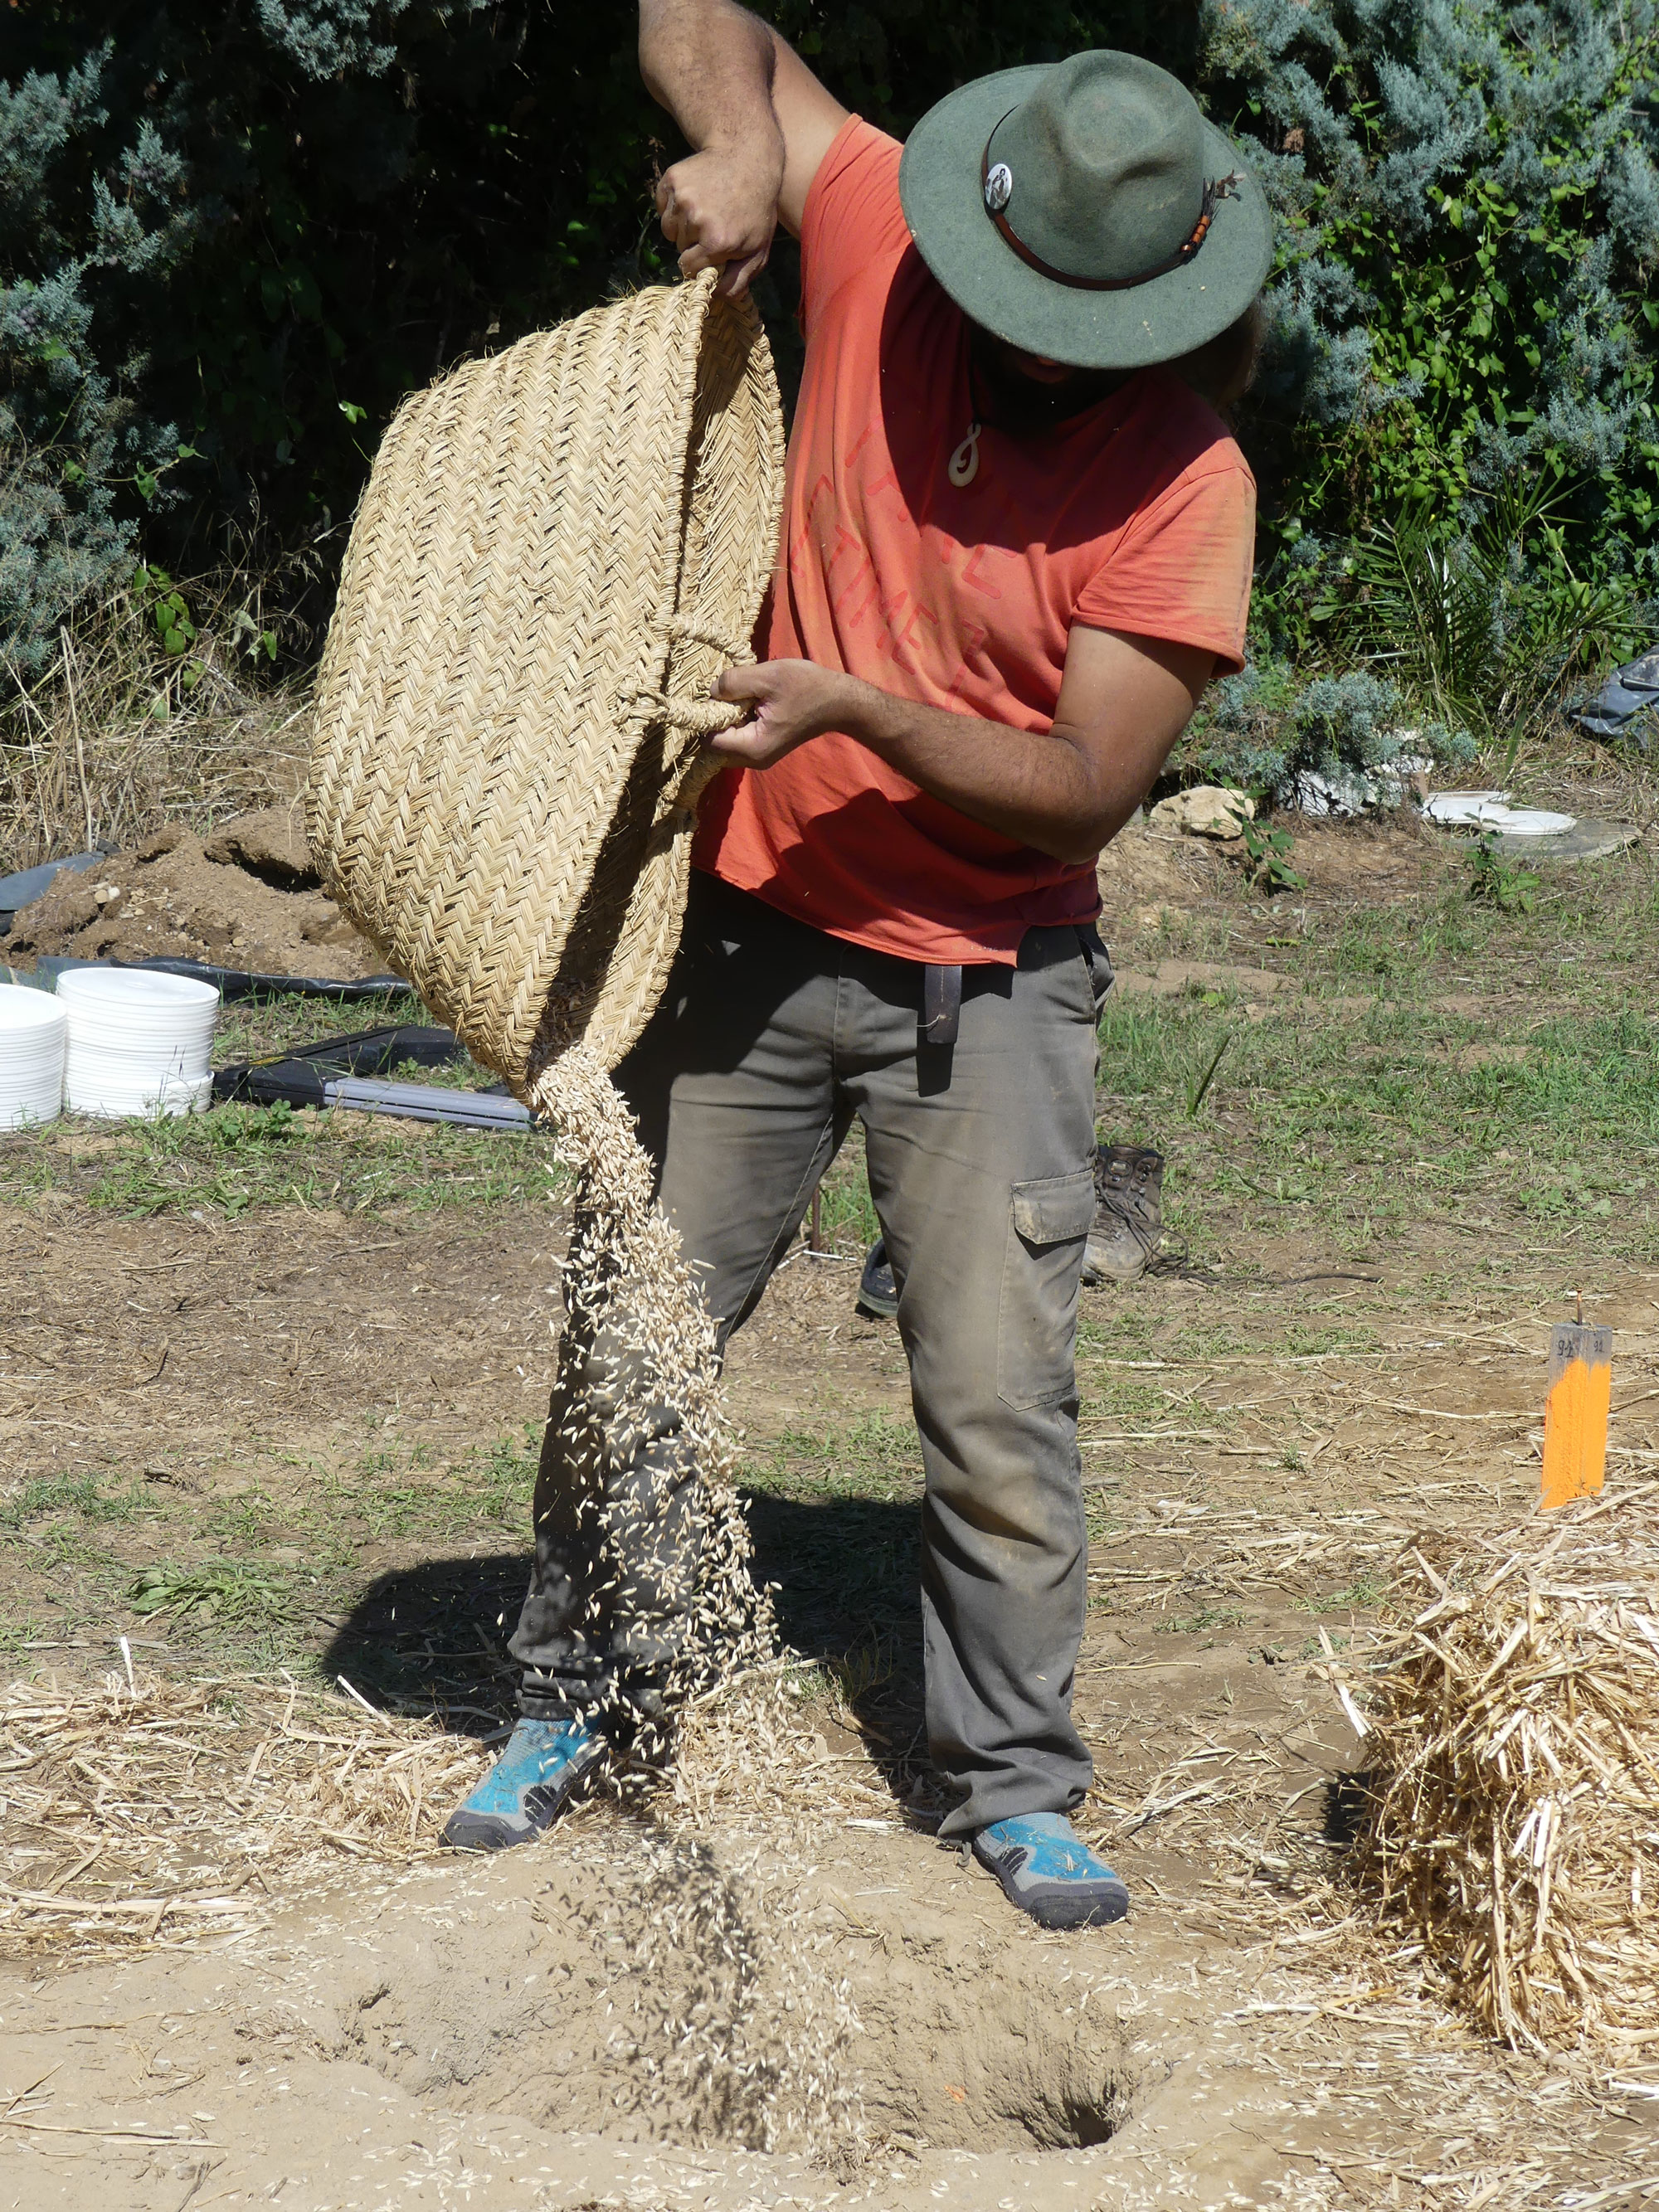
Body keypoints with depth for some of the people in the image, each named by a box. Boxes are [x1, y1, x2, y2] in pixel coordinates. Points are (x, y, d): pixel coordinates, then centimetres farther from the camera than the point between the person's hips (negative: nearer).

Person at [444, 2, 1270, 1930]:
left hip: (986, 983, -3)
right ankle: (577, 1703, 26)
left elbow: (1089, 783, -17)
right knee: (626, 1343, 8)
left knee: (999, 1398, -3)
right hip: (747, 934, 3)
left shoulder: (1183, 480, -14)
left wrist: (865, 709, -29)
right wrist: (741, 156, -20)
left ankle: (1014, 1787, 11)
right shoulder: (877, 238, -7)